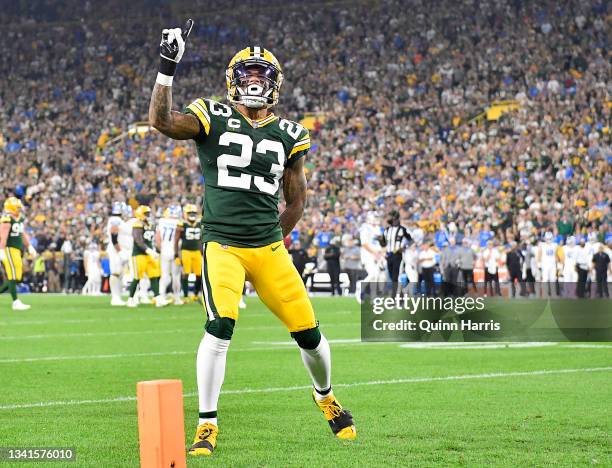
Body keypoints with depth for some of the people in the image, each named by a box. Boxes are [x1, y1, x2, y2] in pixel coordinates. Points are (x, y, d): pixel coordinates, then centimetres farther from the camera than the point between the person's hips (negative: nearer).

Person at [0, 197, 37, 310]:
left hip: (17, 250, 10)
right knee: (13, 277, -8)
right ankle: (16, 302, -7)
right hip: (9, 250, -10)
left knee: (17, 278, 10)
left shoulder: (19, 218, 14)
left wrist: (29, 247, 22)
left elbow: (23, 234, 23)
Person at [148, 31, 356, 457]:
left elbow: (297, 199, 16)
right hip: (222, 245, -3)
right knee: (221, 326, -23)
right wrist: (168, 67, -22)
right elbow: (161, 121, -18)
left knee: (308, 331, 2)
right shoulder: (212, 118, 0)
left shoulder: (288, 135, 8)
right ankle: (207, 425, -11)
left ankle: (326, 396, 34)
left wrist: (274, 241, 10)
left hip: (268, 246, 3)